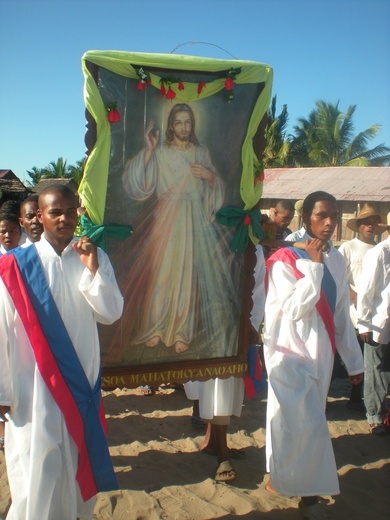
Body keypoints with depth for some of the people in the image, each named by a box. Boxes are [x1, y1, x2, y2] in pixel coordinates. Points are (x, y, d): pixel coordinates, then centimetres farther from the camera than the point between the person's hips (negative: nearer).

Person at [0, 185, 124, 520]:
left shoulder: (94, 257, 1)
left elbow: (111, 314, -7)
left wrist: (92, 269, -18)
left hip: (82, 380, 3)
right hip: (35, 385, -3)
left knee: (79, 459, 19)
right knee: (39, 469, 3)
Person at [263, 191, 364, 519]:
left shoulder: (337, 260, 6)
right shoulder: (285, 260, -12)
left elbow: (342, 315, 11)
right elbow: (294, 309, -22)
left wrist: (353, 360, 12)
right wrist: (314, 264, -22)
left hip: (321, 354, 6)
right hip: (290, 352, -6)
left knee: (305, 424, 13)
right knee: (305, 424, -10)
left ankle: (282, 478, 31)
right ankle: (309, 493, 8)